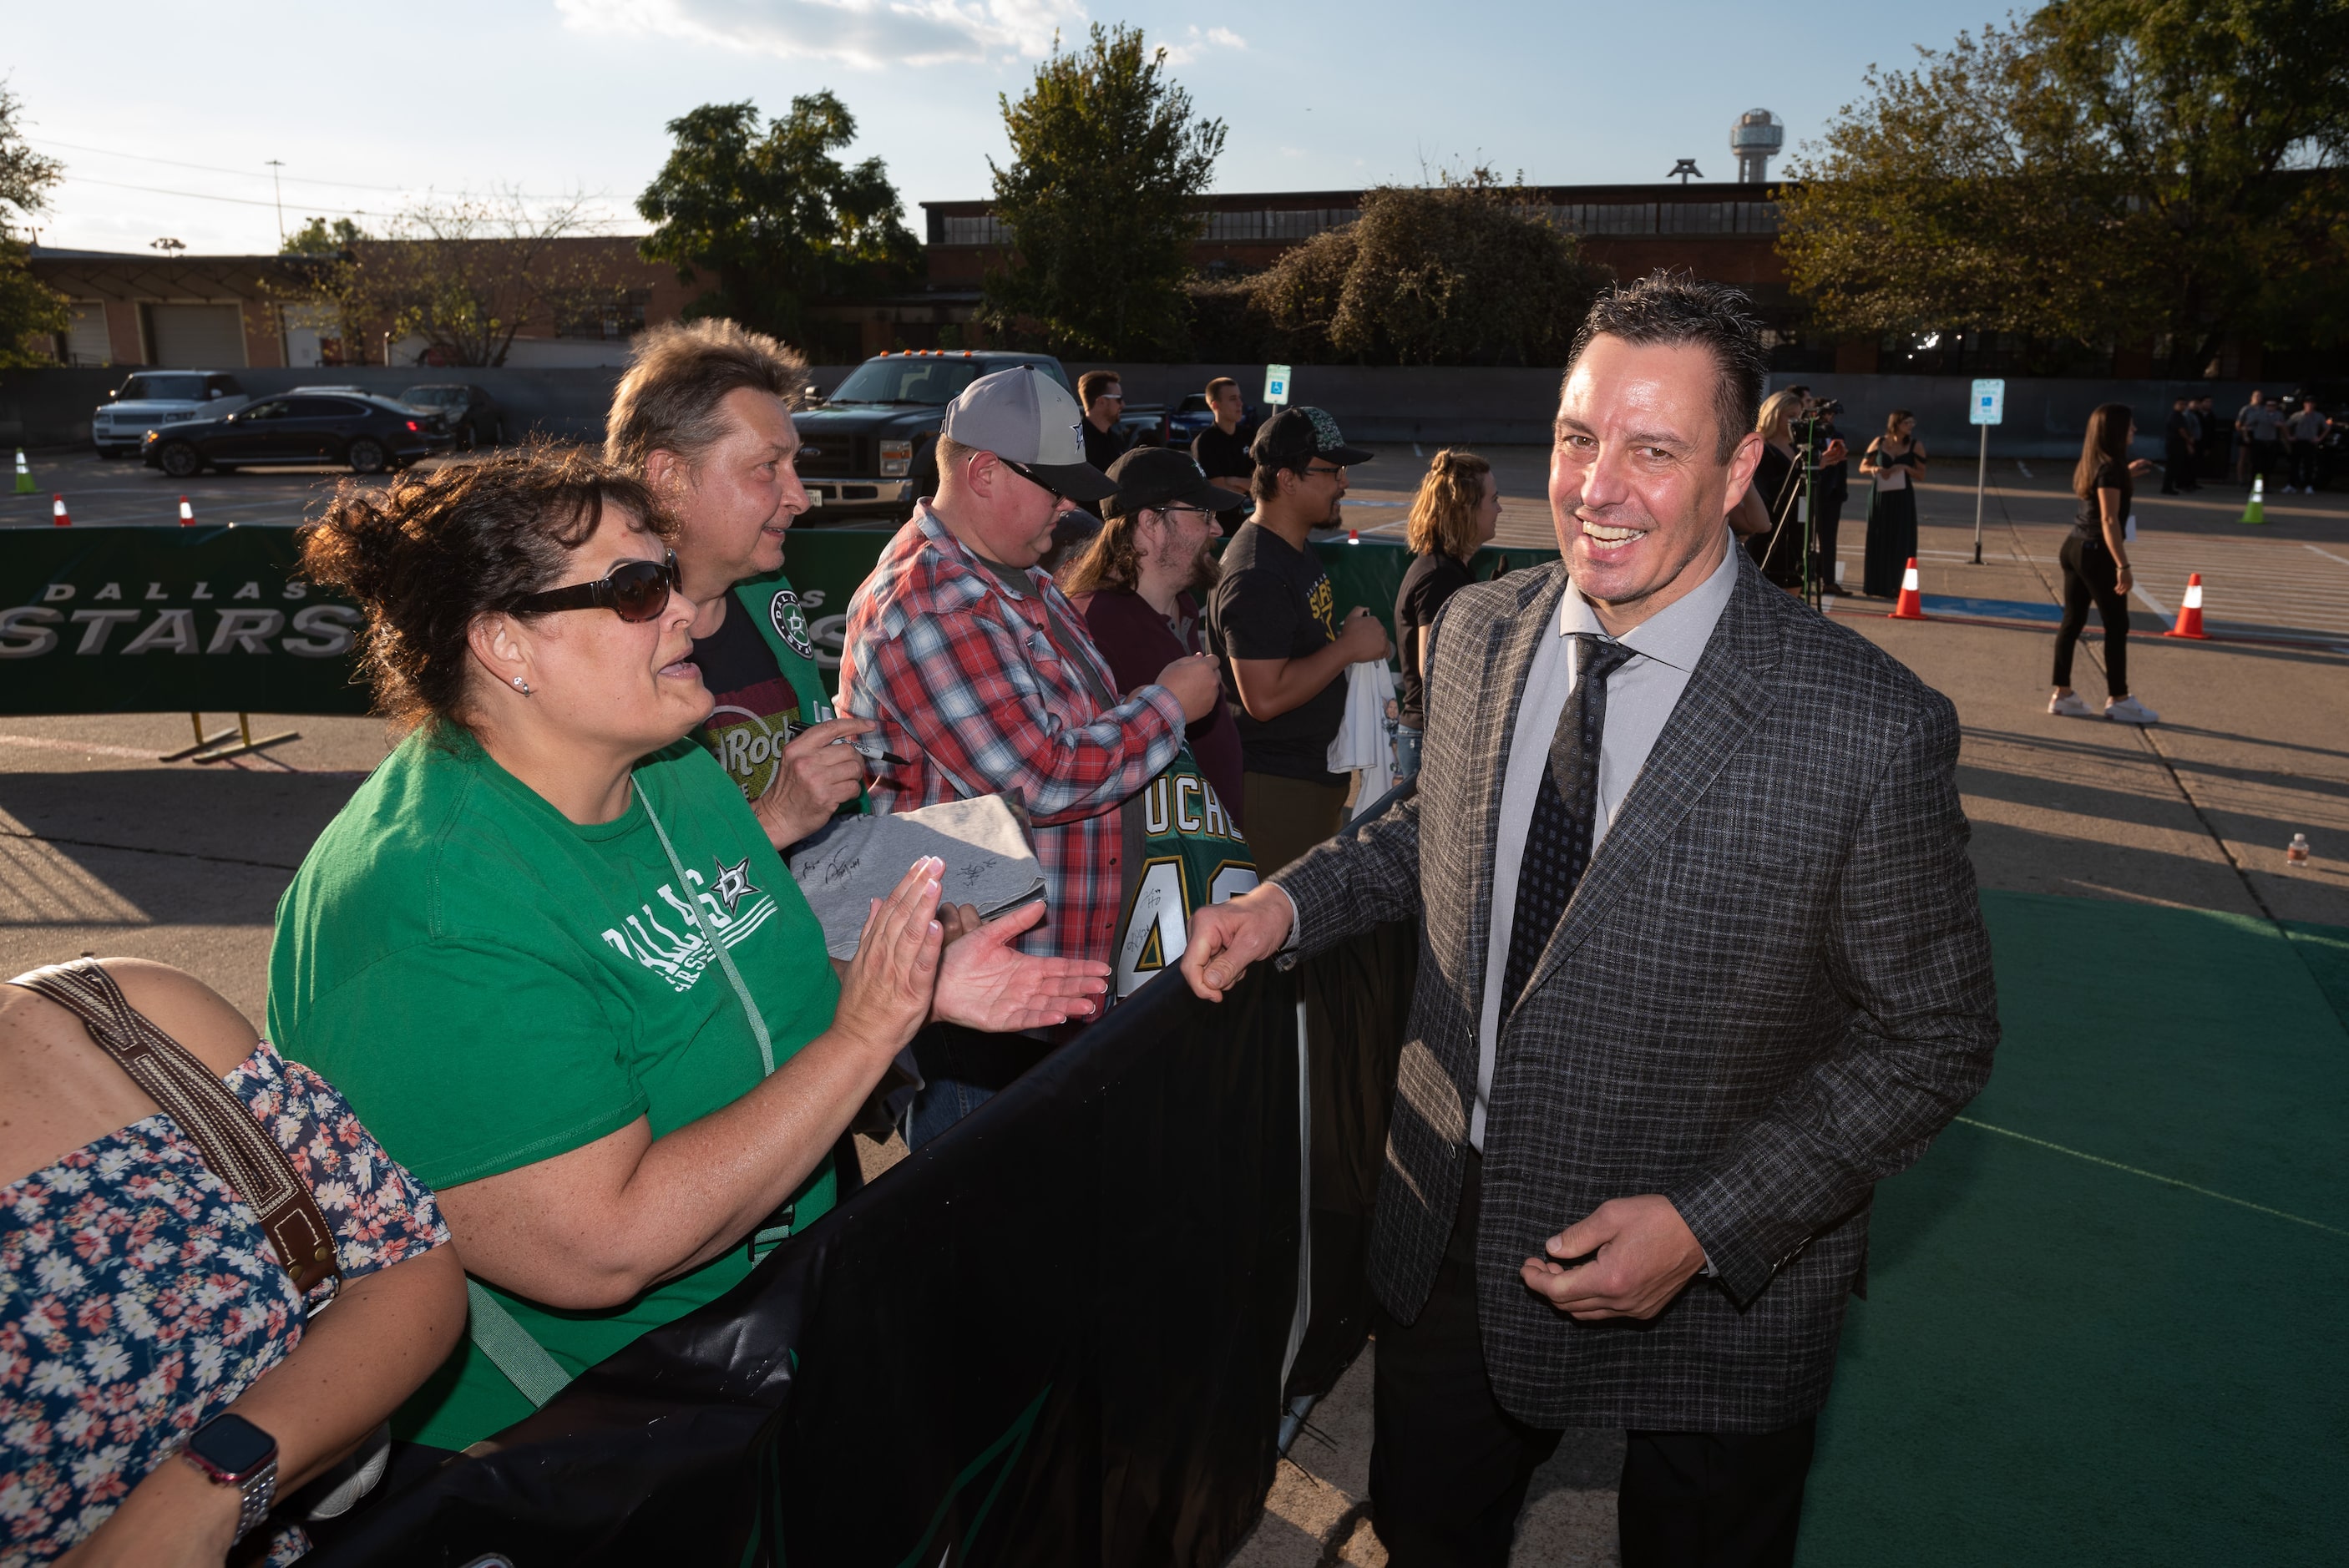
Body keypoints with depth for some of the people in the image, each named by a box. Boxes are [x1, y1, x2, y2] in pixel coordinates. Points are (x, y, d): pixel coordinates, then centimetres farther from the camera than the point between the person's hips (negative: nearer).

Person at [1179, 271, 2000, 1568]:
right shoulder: (1477, 633, -7)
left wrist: (1708, 1227, -22)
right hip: (1449, 1229, 5)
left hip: (1714, 1283, -4)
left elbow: (1933, 1033, -15)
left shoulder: (1869, 732, -24)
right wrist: (1292, 900, -5)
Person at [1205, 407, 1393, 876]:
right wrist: (1348, 646, -18)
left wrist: (1361, 641, 10)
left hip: (1318, 772, 10)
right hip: (1275, 784, -10)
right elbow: (1264, 698, -27)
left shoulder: (1299, 548, 12)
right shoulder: (1256, 576, -21)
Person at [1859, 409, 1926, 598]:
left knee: (1901, 542, -1)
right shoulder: (1879, 442, 2)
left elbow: (1921, 475, 0)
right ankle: (1878, 587, 16)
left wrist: (1905, 468, -17)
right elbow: (1863, 467, 6)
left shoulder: (1915, 446, 0)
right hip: (1880, 497, 1)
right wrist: (1873, 469, -15)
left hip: (1903, 499, -1)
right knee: (1879, 541, 6)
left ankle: (1899, 587, 4)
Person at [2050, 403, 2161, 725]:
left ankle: (2062, 695, 13)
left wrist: (2127, 476, 23)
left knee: (2073, 621, 10)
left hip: (2075, 547, 9)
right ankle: (2118, 699, 6)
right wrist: (2123, 566, -21)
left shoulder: (2092, 464, 10)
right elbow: (2109, 521, -20)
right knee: (2117, 625, 0)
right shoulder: (2110, 468, -16)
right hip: (2096, 553, -9)